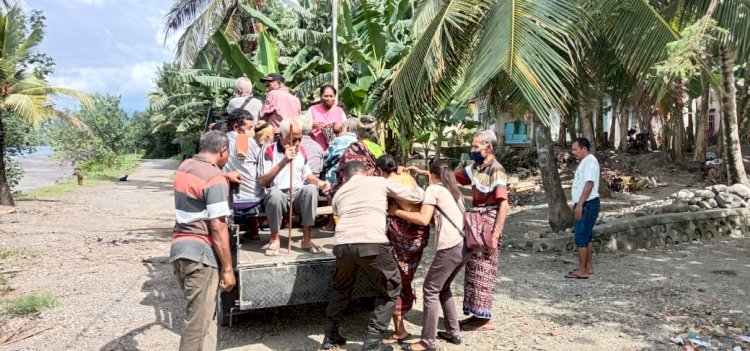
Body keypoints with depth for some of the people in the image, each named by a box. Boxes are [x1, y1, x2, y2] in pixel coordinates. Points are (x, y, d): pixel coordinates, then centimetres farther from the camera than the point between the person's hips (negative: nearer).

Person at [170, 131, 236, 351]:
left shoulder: (184, 167, 10)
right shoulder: (215, 179, -15)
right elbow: (218, 228, -18)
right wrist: (228, 268, -13)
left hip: (179, 249, 9)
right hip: (200, 254, -9)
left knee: (203, 315, 18)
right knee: (199, 322, 1)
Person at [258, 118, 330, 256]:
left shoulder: (301, 150, 10)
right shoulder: (269, 150, -4)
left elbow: (307, 175, 20)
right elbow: (262, 181, -14)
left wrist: (320, 182, -2)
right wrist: (284, 162, -21)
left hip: (298, 195, 4)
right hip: (278, 196, -3)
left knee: (311, 188, -29)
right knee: (275, 193, -38)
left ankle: (307, 239, -22)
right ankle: (275, 239, -16)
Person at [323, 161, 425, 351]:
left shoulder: (339, 193, 29)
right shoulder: (380, 182, 19)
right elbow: (416, 197, 21)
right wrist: (420, 189, 45)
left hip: (342, 245, 4)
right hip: (372, 244, -4)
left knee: (341, 289, 32)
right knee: (389, 290, 18)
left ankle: (330, 336, 38)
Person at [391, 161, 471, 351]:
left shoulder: (433, 189, 0)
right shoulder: (454, 190, 23)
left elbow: (423, 219, -12)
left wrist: (396, 211, -4)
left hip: (450, 247, -9)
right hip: (465, 245, 9)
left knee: (431, 290, 0)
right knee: (443, 287, 23)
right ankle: (453, 332, 27)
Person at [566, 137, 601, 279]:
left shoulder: (590, 161, -14)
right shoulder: (584, 162, 18)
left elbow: (589, 184, -22)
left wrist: (580, 204, -25)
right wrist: (577, 205, 20)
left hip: (588, 205, -11)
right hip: (584, 205, 11)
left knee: (581, 237, -8)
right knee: (586, 237, 15)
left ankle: (582, 270, -3)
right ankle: (589, 267, 23)